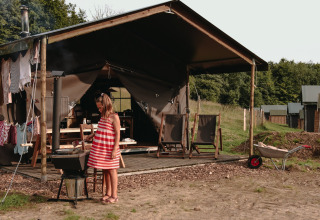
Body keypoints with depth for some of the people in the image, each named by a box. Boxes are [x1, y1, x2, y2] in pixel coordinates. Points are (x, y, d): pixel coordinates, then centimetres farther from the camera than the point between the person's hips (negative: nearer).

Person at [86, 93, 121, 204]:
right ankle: (108, 193, 23)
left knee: (111, 170, -1)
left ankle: (114, 196, 6)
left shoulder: (114, 117, -12)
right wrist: (93, 135, 13)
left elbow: (117, 134, -14)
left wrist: (115, 150, -18)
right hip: (101, 149, 8)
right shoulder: (103, 117, 13)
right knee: (105, 171, 12)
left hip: (110, 149, -8)